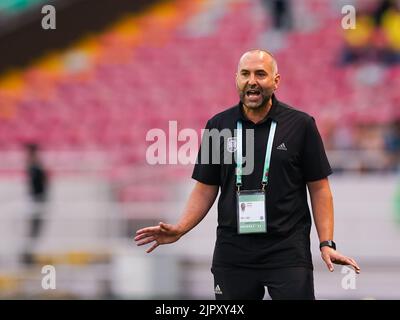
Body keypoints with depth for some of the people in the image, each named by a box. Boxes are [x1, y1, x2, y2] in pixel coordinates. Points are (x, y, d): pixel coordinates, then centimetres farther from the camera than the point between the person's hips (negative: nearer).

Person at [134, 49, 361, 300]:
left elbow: (319, 188, 1)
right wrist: (179, 229, -4)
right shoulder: (219, 125, 6)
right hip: (232, 253, 2)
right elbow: (206, 189, 10)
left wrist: (327, 244, -8)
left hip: (288, 252, -2)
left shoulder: (300, 124, -1)